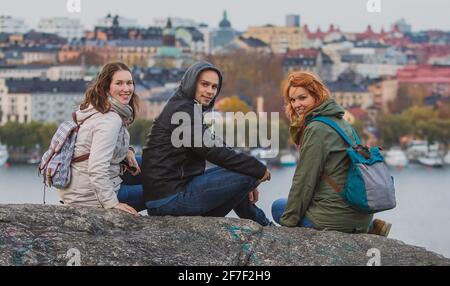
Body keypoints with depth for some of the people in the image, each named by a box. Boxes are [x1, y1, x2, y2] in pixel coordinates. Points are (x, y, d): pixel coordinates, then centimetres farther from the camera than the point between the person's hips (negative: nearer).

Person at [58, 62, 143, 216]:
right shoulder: (110, 121, -23)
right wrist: (111, 203, -27)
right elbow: (97, 168, -30)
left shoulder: (95, 109, 6)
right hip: (89, 198, -10)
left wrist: (126, 151, 5)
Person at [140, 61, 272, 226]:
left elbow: (215, 149, 13)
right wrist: (259, 169, -9)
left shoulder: (187, 108, 18)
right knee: (248, 174, -11)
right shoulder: (183, 110, -13)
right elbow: (215, 153, -18)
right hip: (170, 198, -11)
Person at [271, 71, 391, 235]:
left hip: (337, 216, -8)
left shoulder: (316, 129, -15)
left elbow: (304, 180, -14)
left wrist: (288, 221, -6)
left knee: (278, 207, 15)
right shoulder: (340, 121, 13)